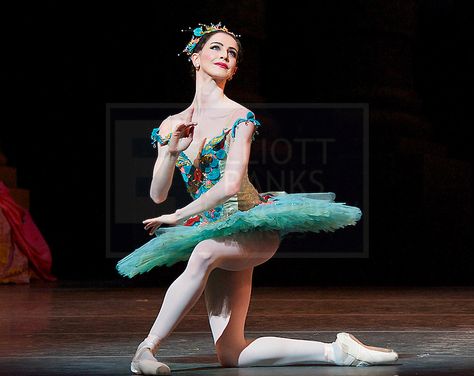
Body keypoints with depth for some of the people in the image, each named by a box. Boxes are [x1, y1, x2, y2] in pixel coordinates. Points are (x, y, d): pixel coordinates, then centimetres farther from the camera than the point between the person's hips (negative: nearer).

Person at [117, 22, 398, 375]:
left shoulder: (239, 117, -4)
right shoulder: (171, 125, 11)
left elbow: (230, 184, -15)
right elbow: (157, 194, 3)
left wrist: (178, 216, -12)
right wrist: (172, 150, -12)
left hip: (253, 225, -5)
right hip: (214, 235, 5)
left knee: (204, 252, -41)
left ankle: (149, 347, -35)